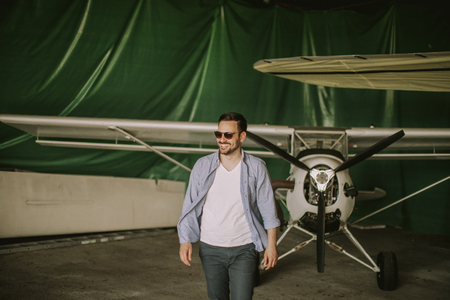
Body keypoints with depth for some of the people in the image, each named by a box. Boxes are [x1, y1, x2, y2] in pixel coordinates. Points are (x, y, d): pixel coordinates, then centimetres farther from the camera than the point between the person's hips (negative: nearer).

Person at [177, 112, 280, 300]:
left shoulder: (256, 168, -4)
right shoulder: (203, 166, -1)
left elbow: (267, 209, 1)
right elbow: (190, 206, 2)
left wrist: (271, 244, -1)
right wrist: (185, 240, -6)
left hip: (244, 250, -2)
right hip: (210, 249, 2)